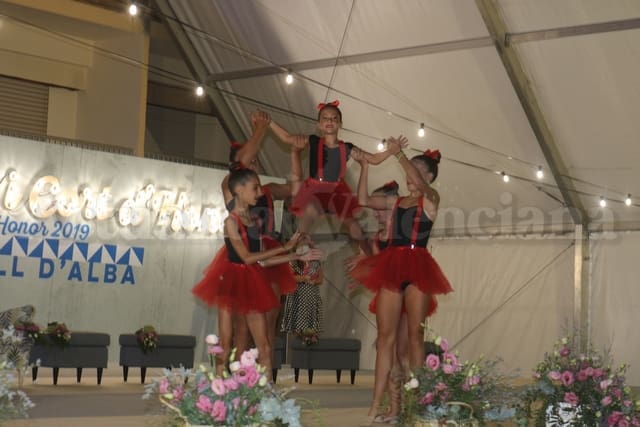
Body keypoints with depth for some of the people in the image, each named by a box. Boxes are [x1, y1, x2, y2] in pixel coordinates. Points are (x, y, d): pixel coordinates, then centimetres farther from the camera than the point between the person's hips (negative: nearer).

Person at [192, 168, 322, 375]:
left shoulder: (254, 221, 11)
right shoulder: (231, 221, -10)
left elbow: (261, 261, 10)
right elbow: (247, 257, -17)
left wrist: (299, 256, 10)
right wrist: (284, 247, -14)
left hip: (252, 284, 7)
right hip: (231, 282, -7)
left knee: (264, 348, 3)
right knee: (225, 347, -2)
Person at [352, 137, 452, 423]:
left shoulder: (431, 199, 4)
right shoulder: (396, 201, 19)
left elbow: (419, 183, -16)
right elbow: (363, 200, 14)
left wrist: (399, 153, -15)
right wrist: (365, 167, 9)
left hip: (417, 268, -5)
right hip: (391, 268, 5)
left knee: (415, 335, -1)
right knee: (385, 337, 0)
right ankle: (376, 405, -2)